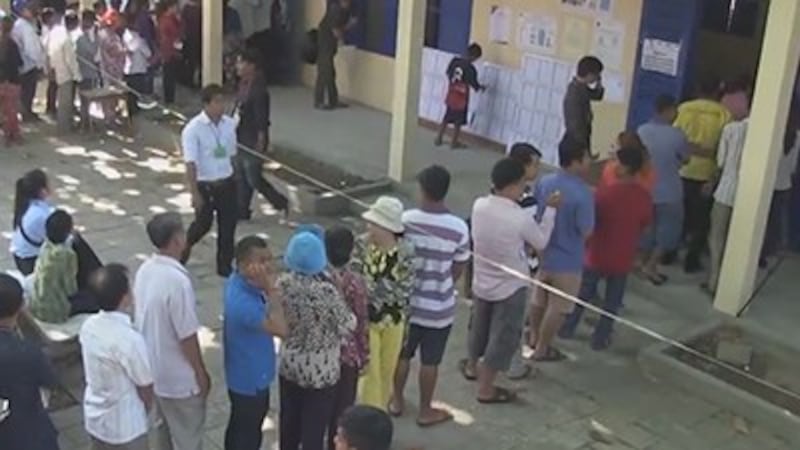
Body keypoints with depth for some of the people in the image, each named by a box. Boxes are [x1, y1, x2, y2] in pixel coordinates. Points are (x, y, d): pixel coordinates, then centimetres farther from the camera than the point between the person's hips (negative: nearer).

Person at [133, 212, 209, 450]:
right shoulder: (177, 280, -30)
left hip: (153, 368, 8)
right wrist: (201, 373, -10)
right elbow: (187, 336, -24)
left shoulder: (144, 270, -3)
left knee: (166, 429, 26)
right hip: (180, 376, -8)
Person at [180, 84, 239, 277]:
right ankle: (185, 245, 44)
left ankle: (225, 266, 24)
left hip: (227, 183, 4)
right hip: (205, 185, -4)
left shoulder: (229, 124, -2)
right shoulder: (193, 129, -18)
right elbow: (190, 164, -20)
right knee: (203, 224, 11)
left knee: (228, 226, 8)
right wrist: (195, 193, -22)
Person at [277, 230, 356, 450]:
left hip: (289, 362, 5)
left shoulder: (282, 282, -12)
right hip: (320, 369, -5)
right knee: (314, 424, 11)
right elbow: (347, 327, -17)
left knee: (289, 417, 23)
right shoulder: (326, 289, -28)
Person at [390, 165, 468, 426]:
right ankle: (425, 411, 29)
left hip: (405, 302, 2)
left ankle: (397, 401, 38)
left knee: (402, 354, 21)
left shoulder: (405, 220, -15)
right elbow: (458, 270, -7)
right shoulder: (458, 228, -18)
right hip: (439, 307, -2)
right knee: (429, 361, 14)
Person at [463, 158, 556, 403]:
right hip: (510, 288, -5)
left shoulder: (479, 205, -13)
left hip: (481, 282, 6)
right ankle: (486, 389, 25)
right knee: (503, 338, 13)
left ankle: (472, 366, 51)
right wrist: (550, 209, -1)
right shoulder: (521, 218, -28)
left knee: (479, 327, 28)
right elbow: (540, 242, -9)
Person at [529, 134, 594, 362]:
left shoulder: (544, 181, -7)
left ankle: (534, 337, 44)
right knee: (558, 307, 13)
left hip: (543, 253, 7)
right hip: (567, 261, -6)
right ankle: (541, 349, 26)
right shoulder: (582, 194, -28)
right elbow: (587, 232, -21)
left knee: (540, 299, 26)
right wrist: (592, 204, -5)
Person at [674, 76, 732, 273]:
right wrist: (714, 179, -6)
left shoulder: (684, 109, -2)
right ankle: (691, 260, 11)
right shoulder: (724, 115, -6)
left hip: (682, 171, 2)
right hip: (706, 174, -2)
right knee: (701, 219, 10)